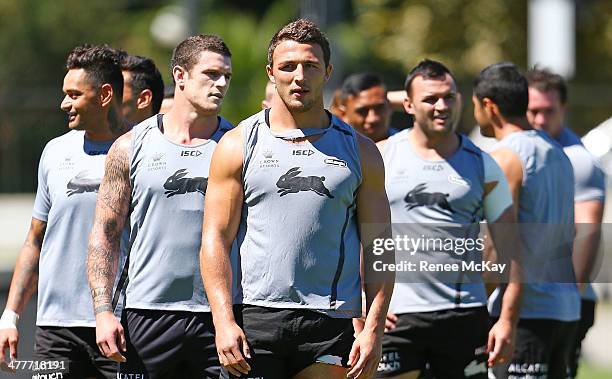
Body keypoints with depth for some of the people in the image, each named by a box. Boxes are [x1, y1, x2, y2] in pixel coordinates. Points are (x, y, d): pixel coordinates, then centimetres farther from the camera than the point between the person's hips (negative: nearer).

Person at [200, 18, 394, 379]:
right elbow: (216, 237, 3)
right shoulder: (239, 145, 7)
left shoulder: (360, 151, 10)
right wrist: (224, 320, -9)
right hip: (255, 319, -1)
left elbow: (378, 246, 8)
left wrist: (374, 329, -2)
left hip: (331, 323, 1)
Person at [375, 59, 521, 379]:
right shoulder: (380, 158, 5)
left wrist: (507, 320, -3)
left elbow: (510, 250, 6)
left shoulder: (482, 166, 7)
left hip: (466, 316, 1)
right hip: (395, 316, -1)